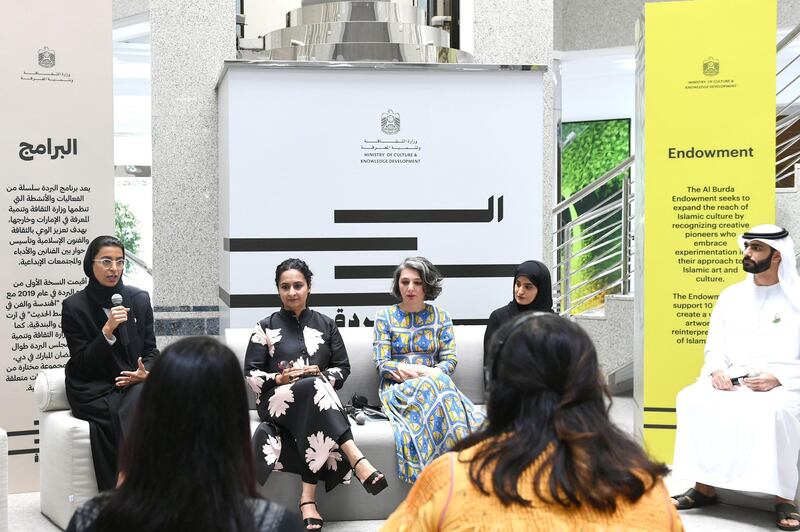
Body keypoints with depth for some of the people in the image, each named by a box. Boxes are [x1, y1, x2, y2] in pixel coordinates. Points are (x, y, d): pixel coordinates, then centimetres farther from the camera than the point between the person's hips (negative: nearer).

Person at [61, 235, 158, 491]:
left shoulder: (139, 299, 9)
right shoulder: (74, 306, -1)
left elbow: (151, 350, 13)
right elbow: (81, 364, -5)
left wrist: (145, 373, -9)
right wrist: (107, 331, -18)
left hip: (134, 384, 2)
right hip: (93, 391, -2)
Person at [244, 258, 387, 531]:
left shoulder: (326, 324, 16)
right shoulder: (265, 327, 11)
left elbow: (343, 369, 13)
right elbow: (251, 375, 6)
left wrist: (321, 375, -8)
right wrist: (280, 378, -13)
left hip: (316, 397, 2)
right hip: (276, 400, -2)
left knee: (315, 425, -39)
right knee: (314, 387, -38)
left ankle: (308, 499, -43)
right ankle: (358, 461, -50)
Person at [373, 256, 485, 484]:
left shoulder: (440, 316, 15)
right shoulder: (385, 316, 10)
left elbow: (450, 360, 6)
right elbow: (382, 364, 0)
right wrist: (426, 373, -14)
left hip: (434, 383, 1)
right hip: (397, 389, -1)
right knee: (435, 383, -35)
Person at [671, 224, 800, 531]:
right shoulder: (731, 296, 15)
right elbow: (715, 345, 17)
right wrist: (716, 370, -4)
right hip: (733, 382, 5)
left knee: (775, 411, -38)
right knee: (693, 399, -23)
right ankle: (704, 487, -13)